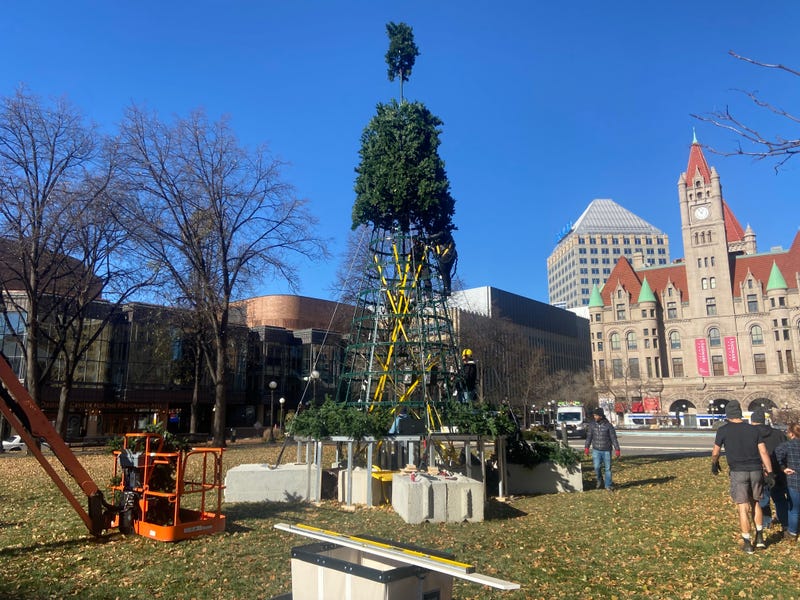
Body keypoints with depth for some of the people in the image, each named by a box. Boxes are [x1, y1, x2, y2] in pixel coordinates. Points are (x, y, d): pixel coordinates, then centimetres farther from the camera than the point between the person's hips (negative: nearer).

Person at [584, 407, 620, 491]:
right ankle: (599, 480, 21)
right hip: (596, 450, 2)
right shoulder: (592, 425, -1)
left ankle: (608, 485, 19)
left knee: (608, 468, 4)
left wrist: (617, 450, -10)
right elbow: (589, 437, 6)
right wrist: (587, 448, 3)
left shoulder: (608, 426, -9)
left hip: (606, 451, -1)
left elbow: (614, 438, -6)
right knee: (597, 467, -8)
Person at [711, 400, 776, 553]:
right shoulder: (753, 429, 5)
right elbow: (764, 452, -1)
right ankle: (760, 538, 21)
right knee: (755, 502, 22)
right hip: (756, 471, 3)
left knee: (743, 508, 3)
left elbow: (715, 453, 2)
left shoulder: (723, 430, -4)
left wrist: (714, 465, 21)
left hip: (738, 472, -3)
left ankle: (747, 544, 9)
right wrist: (770, 473, 1)